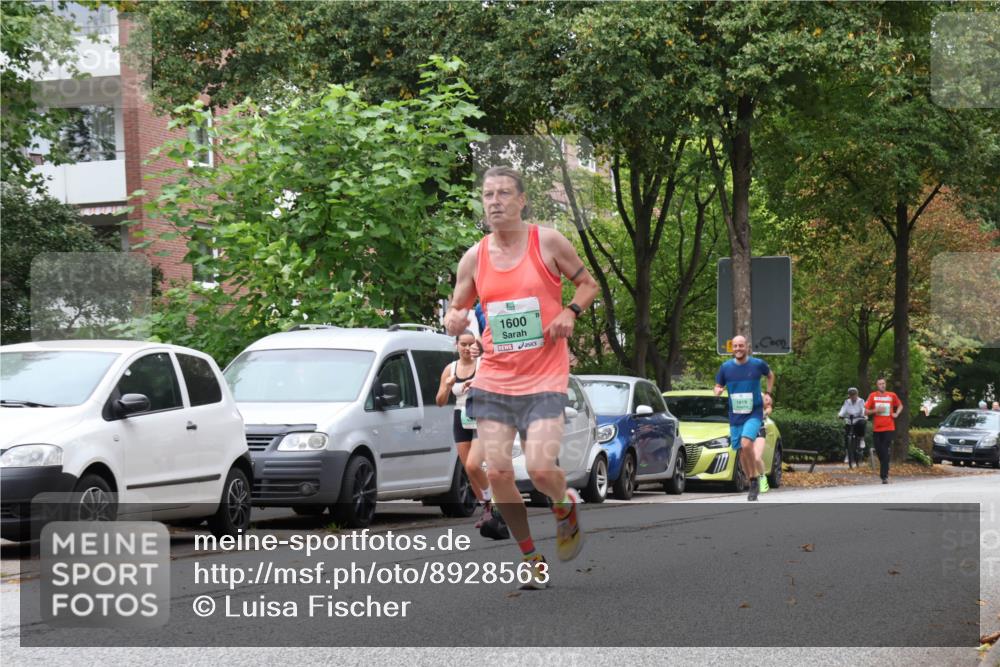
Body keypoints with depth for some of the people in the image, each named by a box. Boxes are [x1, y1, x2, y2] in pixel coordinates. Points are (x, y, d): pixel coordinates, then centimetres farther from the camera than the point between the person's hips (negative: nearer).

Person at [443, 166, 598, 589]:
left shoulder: (548, 242, -2)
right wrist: (453, 320, -10)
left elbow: (588, 284, 9)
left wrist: (570, 311, -11)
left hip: (544, 378, -3)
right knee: (497, 472, -6)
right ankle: (530, 558, 13)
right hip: (494, 376, 3)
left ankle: (566, 508, 21)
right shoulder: (473, 258, 5)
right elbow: (456, 310, 14)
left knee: (540, 469, -16)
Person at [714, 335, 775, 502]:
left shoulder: (758, 364, -3)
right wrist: (718, 390, -13)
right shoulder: (725, 367, 1)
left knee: (746, 444, -25)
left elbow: (770, 375, 17)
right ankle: (754, 485, 22)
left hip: (754, 413, -3)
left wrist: (768, 393, 7)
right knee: (741, 452, 6)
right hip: (735, 416, 3)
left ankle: (755, 480, -11)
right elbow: (718, 386, 9)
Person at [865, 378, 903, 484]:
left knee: (886, 453, -10)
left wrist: (896, 413, 4)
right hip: (877, 428, 1)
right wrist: (876, 410, -13)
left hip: (889, 428, -1)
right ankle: (884, 473, 28)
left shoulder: (892, 395, 4)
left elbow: (900, 405, 22)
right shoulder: (873, 396, 3)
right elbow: (866, 411, 3)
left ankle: (884, 476, -13)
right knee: (879, 450, 6)